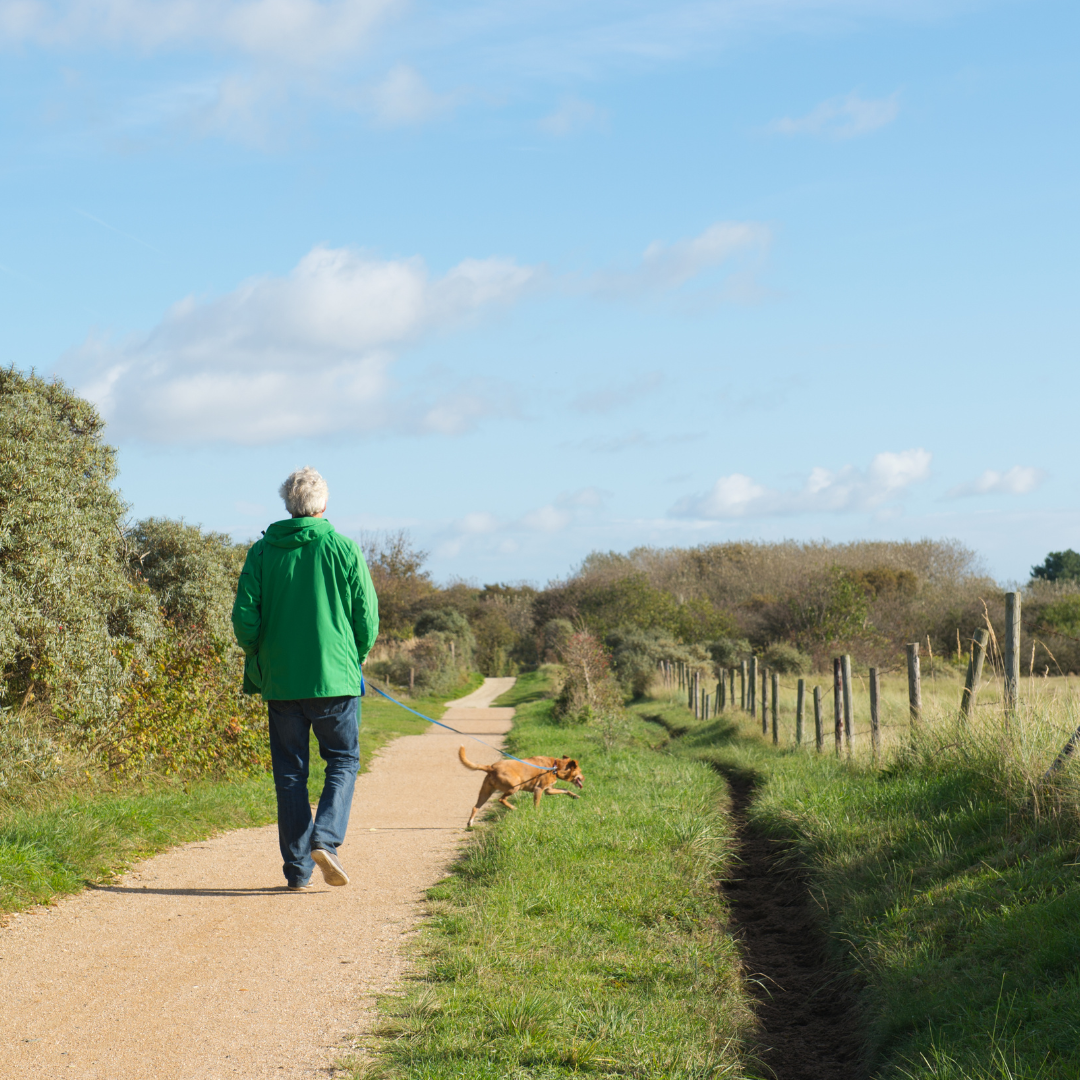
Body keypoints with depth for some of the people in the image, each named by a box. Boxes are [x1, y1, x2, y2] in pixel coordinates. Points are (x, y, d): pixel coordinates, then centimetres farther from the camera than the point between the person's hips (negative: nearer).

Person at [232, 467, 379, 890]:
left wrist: (257, 659, 14)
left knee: (290, 771, 9)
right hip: (335, 678, -2)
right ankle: (326, 839, -12)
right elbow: (367, 617, -2)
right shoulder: (344, 549, -3)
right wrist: (355, 659, 15)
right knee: (343, 760, 10)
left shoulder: (262, 551, 1)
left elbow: (244, 617, -3)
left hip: (280, 679, 2)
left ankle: (298, 868, 8)